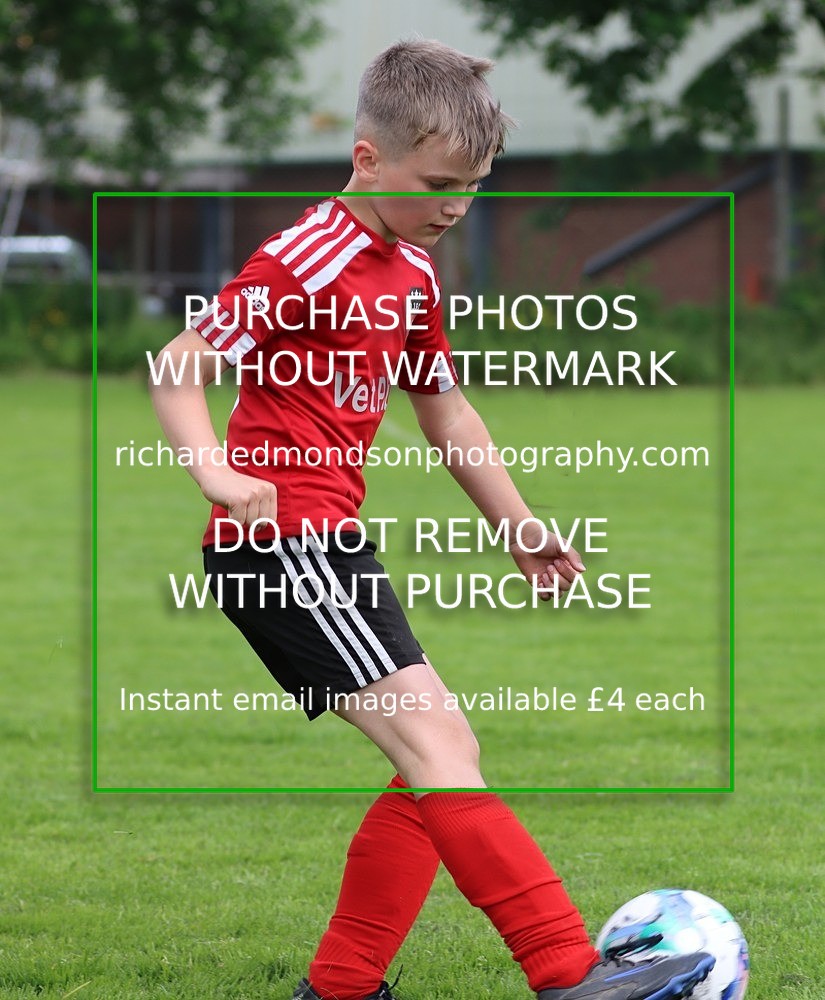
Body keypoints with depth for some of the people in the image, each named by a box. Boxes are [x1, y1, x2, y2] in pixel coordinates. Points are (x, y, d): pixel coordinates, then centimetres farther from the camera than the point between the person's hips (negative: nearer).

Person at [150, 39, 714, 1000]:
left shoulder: (413, 272, 16)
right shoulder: (308, 260, -13)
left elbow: (445, 410, 27)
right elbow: (178, 364, -16)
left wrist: (521, 528, 26)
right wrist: (219, 474, -31)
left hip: (332, 544, 10)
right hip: (281, 538, -10)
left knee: (443, 755, 9)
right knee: (430, 735, -20)